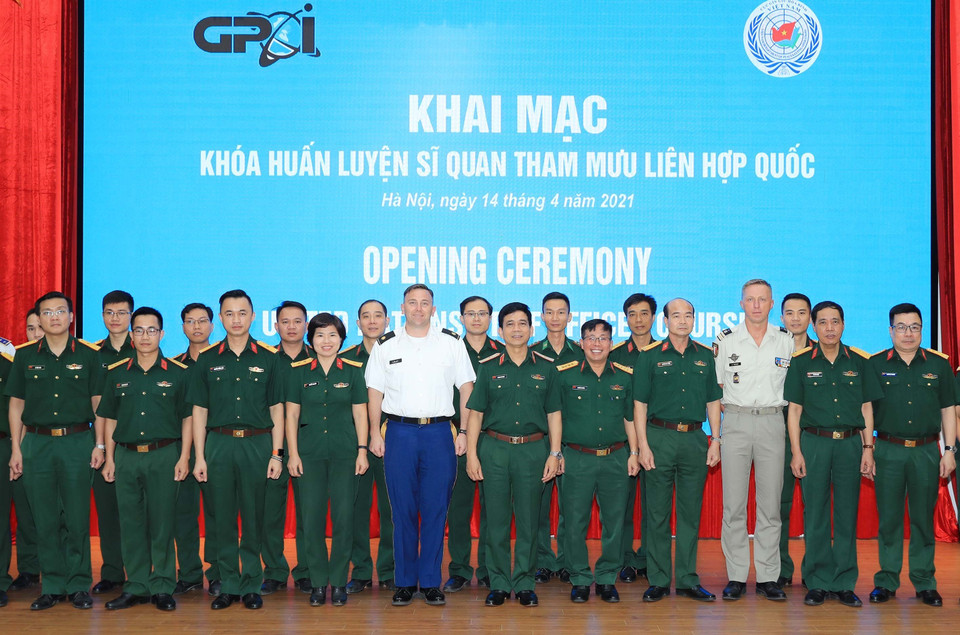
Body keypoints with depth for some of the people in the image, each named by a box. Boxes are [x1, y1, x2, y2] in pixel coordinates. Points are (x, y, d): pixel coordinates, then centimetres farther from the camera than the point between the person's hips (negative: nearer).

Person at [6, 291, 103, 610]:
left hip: (77, 442, -2)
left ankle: (79, 585, 11)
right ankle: (52, 586, 15)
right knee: (45, 520, 5)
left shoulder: (88, 354, 3)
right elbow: (16, 404, 9)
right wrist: (16, 448, 4)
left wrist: (99, 444, -1)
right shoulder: (25, 355, 7)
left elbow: (98, 402, 5)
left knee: (77, 518, 1)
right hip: (37, 442, 2)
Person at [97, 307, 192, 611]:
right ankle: (136, 586, 15)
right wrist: (109, 458, 7)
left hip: (164, 455, -3)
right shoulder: (117, 373, 9)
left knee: (162, 523, 0)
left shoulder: (177, 373, 2)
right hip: (126, 456, 3)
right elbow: (110, 418, 13)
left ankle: (162, 588, 9)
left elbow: (187, 418, 2)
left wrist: (184, 457, -5)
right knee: (131, 523, 6)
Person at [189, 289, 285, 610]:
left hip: (257, 444, -1)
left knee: (254, 519, 3)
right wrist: (199, 457, 0)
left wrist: (276, 454, -1)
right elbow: (199, 411, 7)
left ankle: (251, 585, 13)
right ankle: (228, 586, 14)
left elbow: (277, 410, 6)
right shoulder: (208, 359, 7)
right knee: (223, 518, 4)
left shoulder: (268, 358, 6)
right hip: (219, 443, 1)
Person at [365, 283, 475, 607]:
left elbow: (466, 388, 7)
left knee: (436, 510, 1)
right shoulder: (386, 345, 9)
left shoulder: (451, 343, 7)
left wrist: (464, 432, -1)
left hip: (439, 432, 0)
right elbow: (375, 392, 9)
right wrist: (374, 432, 0)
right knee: (403, 510, 3)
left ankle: (431, 581, 11)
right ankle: (405, 582, 12)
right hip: (399, 432, 0)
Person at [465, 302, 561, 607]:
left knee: (528, 520, 4)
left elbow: (553, 413, 8)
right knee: (496, 519, 3)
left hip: (533, 449, 0)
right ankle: (499, 583, 14)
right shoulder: (488, 368, 5)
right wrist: (471, 454, -2)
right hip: (494, 449, 0)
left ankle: (524, 584, 15)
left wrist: (554, 453, 1)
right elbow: (475, 413, 5)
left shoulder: (545, 368, 7)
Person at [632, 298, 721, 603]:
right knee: (658, 512, 2)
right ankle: (658, 580, 10)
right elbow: (639, 404, -1)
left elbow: (713, 401, 13)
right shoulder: (650, 357, 1)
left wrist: (715, 440, 4)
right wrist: (643, 445, -7)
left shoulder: (705, 357, 10)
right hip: (660, 437, -2)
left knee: (691, 512, 7)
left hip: (695, 440, 3)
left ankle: (688, 580, 15)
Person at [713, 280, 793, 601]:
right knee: (733, 503, 0)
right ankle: (736, 577, 8)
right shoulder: (725, 340, 4)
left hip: (772, 422, 1)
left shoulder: (786, 340, 7)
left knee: (770, 503, 3)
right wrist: (715, 432, 0)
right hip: (735, 422, -1)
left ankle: (768, 578, 11)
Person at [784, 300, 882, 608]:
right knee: (815, 515, 1)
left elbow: (866, 408, 10)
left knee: (847, 514, 4)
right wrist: (796, 452, -4)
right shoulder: (801, 362, 3)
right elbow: (794, 410, 3)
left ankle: (844, 583, 12)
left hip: (850, 444, 1)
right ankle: (818, 583, 10)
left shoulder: (858, 362, 8)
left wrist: (868, 448, 3)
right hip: (814, 443, -1)